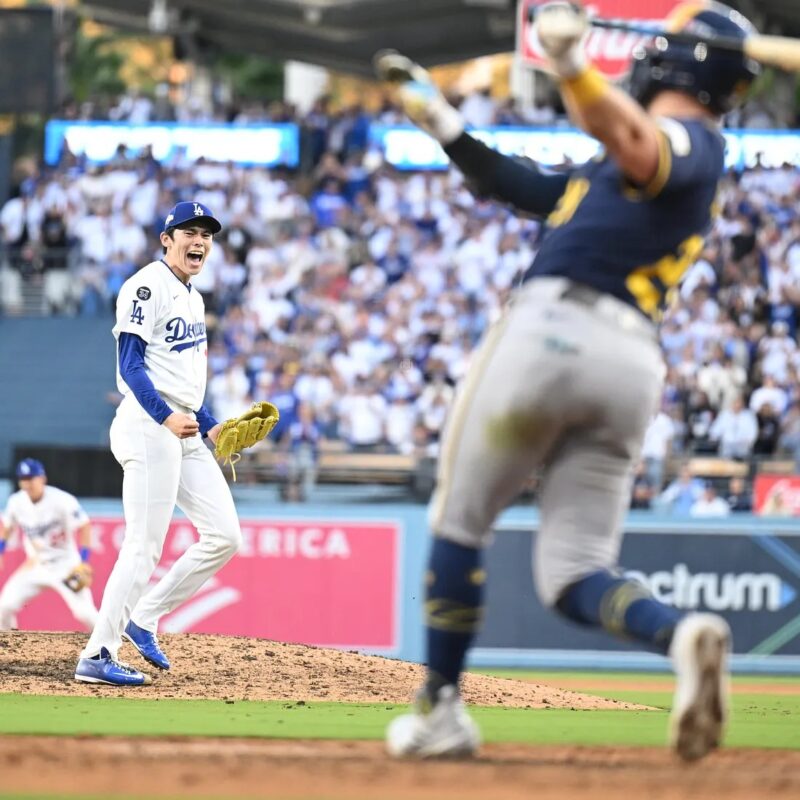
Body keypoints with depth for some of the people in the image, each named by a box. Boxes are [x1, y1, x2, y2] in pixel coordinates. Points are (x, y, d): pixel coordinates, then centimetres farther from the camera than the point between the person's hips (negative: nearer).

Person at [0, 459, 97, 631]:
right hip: (36, 566, 4)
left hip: (65, 565, -4)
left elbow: (84, 527, -15)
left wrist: (83, 563, -20)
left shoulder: (62, 500, -21)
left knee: (85, 613, -16)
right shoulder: (16, 502, -7)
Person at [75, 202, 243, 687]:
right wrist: (167, 417, -29)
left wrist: (211, 426, 18)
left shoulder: (193, 298, 20)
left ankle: (144, 618, 16)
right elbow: (131, 364, -17)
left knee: (225, 536, 5)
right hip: (148, 427, -9)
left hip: (185, 433, 9)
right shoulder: (148, 287, -10)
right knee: (144, 547, -12)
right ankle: (97, 656, -8)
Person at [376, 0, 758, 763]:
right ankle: (681, 634, -25)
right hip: (632, 364, 8)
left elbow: (639, 150, -27)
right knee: (574, 575, 4)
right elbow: (523, 186, 30)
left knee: (458, 525, 9)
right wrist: (440, 120, 29)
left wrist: (572, 65, -41)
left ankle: (441, 708, 12)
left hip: (550, 329, -8)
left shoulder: (692, 142, -2)